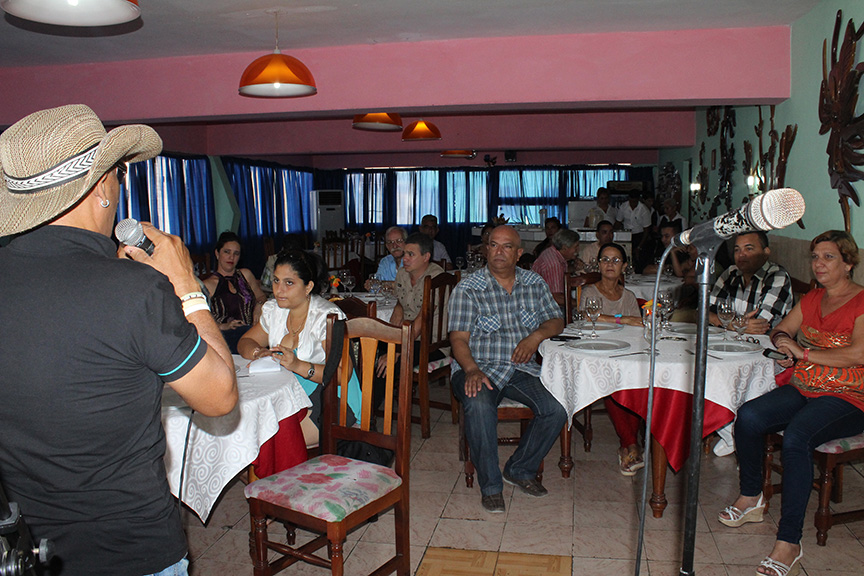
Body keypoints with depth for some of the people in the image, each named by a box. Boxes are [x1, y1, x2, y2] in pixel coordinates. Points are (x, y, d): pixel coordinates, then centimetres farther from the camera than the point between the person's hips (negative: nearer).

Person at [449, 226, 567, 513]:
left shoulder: (535, 284, 10)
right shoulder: (468, 288, -3)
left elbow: (556, 320, 15)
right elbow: (459, 338, -8)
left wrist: (536, 335, -7)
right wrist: (472, 370, -27)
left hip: (521, 368, 4)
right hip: (478, 367, -4)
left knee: (555, 411, -20)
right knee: (479, 406, -35)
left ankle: (520, 469, 6)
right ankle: (490, 486, -13)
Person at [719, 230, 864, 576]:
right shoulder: (812, 299, 16)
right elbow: (780, 331, 23)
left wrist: (804, 352, -15)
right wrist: (784, 342, -1)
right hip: (803, 389, 6)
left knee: (796, 436, -34)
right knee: (748, 416, -20)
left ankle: (789, 543, -27)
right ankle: (750, 499, 1)